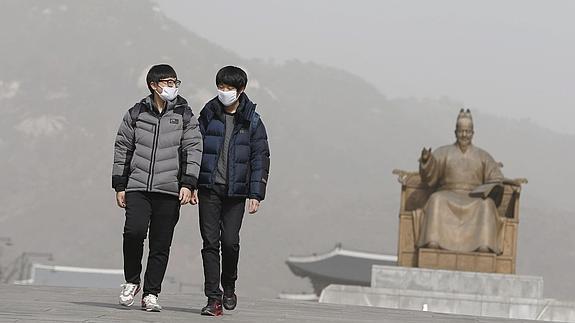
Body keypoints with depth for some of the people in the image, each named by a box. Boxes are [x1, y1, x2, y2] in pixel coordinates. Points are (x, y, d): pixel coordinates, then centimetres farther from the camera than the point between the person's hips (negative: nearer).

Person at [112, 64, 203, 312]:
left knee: (161, 244, 0)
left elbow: (193, 150, 4)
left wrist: (188, 184, -8)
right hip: (137, 187, 0)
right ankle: (131, 281, 3)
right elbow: (122, 149, 13)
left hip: (169, 190, 0)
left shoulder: (184, 115, 8)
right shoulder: (136, 114, 9)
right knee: (134, 231, -19)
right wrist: (119, 186, 8)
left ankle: (151, 294, 11)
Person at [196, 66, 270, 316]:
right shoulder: (208, 115, 6)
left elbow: (260, 158, 3)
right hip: (209, 188, 1)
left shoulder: (252, 121, 3)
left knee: (230, 241, -7)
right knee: (210, 241, -3)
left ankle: (229, 286, 20)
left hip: (236, 191, -1)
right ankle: (213, 298, 0)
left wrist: (256, 194, -4)